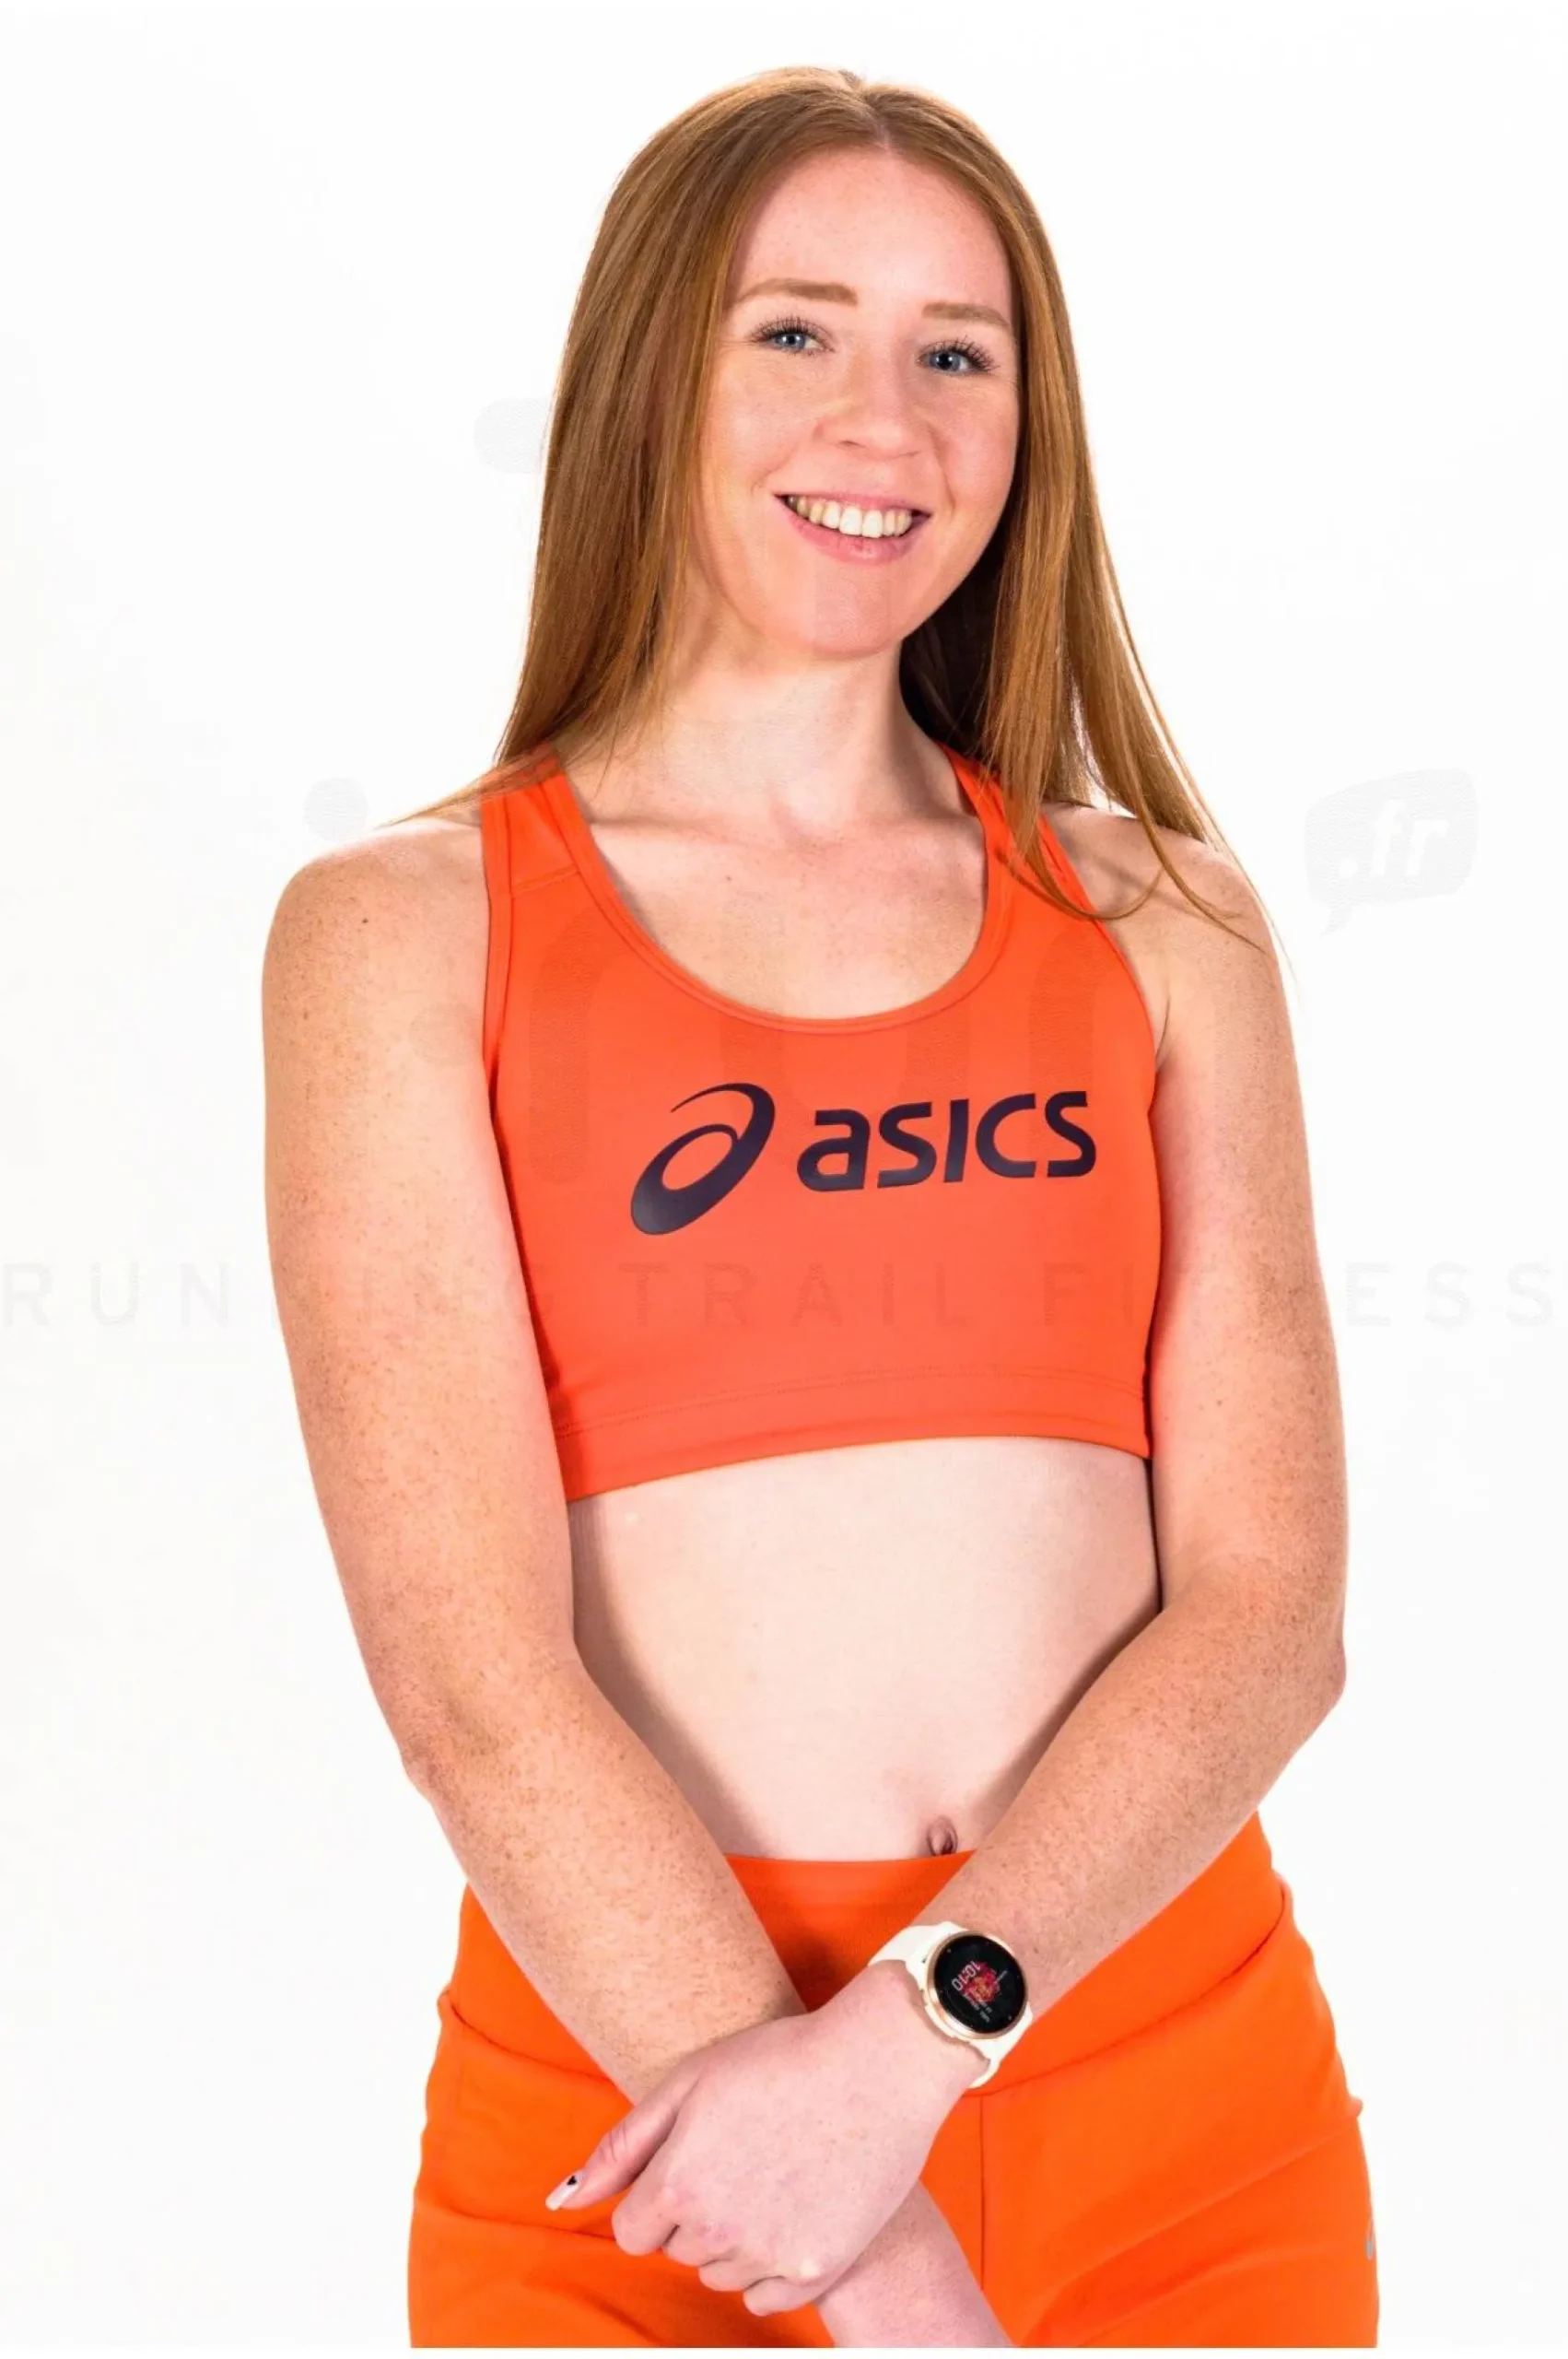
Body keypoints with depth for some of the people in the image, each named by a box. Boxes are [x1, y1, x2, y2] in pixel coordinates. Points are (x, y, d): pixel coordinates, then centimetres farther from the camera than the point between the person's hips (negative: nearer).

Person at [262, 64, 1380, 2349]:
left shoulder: (1156, 919, 4)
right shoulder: (409, 931, -3)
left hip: (1191, 2090, 3)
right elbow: (469, 1676, -12)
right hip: (628, 2102, -2)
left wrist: (919, 2027, -18)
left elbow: (1271, 1607, -3)